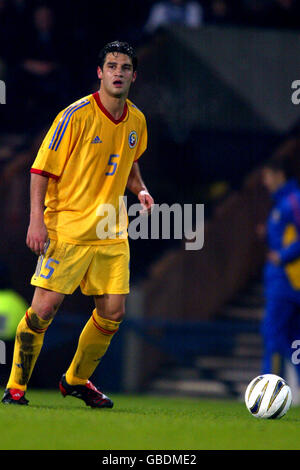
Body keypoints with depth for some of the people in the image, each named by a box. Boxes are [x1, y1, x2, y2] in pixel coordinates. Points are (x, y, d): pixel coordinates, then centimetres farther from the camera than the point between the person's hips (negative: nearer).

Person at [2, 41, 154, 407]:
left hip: (111, 232, 5)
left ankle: (77, 380, 22)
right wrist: (37, 219, -16)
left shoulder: (136, 121, 7)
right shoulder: (76, 116, -11)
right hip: (66, 227, -5)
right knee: (45, 308, -9)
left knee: (113, 311, 1)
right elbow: (42, 170, -8)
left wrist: (140, 190, 7)